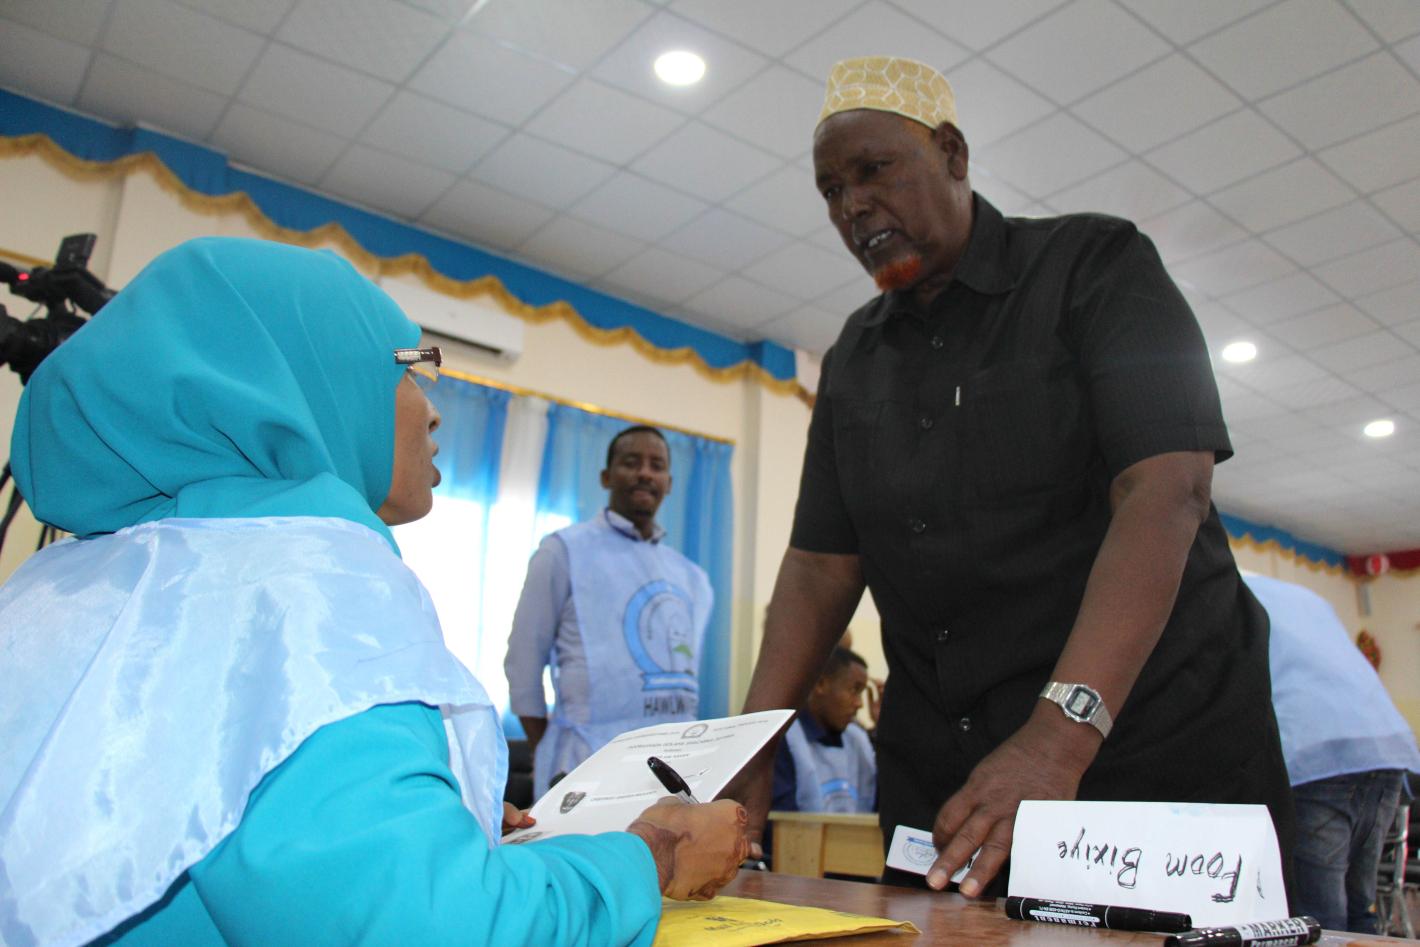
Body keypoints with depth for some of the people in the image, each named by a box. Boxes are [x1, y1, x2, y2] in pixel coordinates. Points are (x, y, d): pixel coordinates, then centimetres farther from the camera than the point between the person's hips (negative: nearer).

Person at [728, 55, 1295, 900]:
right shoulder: (853, 360, 11)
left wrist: (1059, 734, -29)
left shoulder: (1095, 264, -5)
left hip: (1156, 743, -4)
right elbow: (822, 561, 5)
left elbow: (1166, 492, -19)